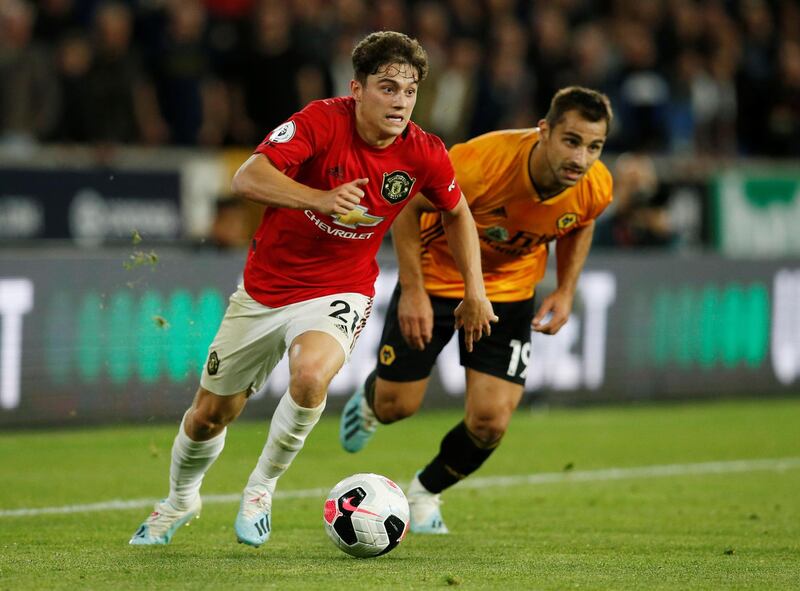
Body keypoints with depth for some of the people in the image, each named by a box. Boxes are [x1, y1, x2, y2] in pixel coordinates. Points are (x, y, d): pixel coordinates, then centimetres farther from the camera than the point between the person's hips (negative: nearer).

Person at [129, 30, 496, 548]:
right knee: (210, 414, 12)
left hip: (338, 293, 0)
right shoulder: (321, 122, -22)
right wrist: (320, 199, -48)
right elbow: (247, 179, -34)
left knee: (311, 375, -34)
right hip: (265, 288, 0)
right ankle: (180, 500, 46)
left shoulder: (425, 155, -12)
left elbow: (457, 213, 10)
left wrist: (475, 292, 6)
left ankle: (262, 488, -8)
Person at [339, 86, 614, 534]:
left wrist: (566, 292, -5)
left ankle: (426, 492, 23)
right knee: (395, 406, 5)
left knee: (491, 422, -8)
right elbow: (407, 204, -19)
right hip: (436, 278, -3)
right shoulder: (482, 162, -36)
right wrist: (413, 291, -20)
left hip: (509, 291, 3)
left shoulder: (596, 187, -22)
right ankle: (369, 401, 46)